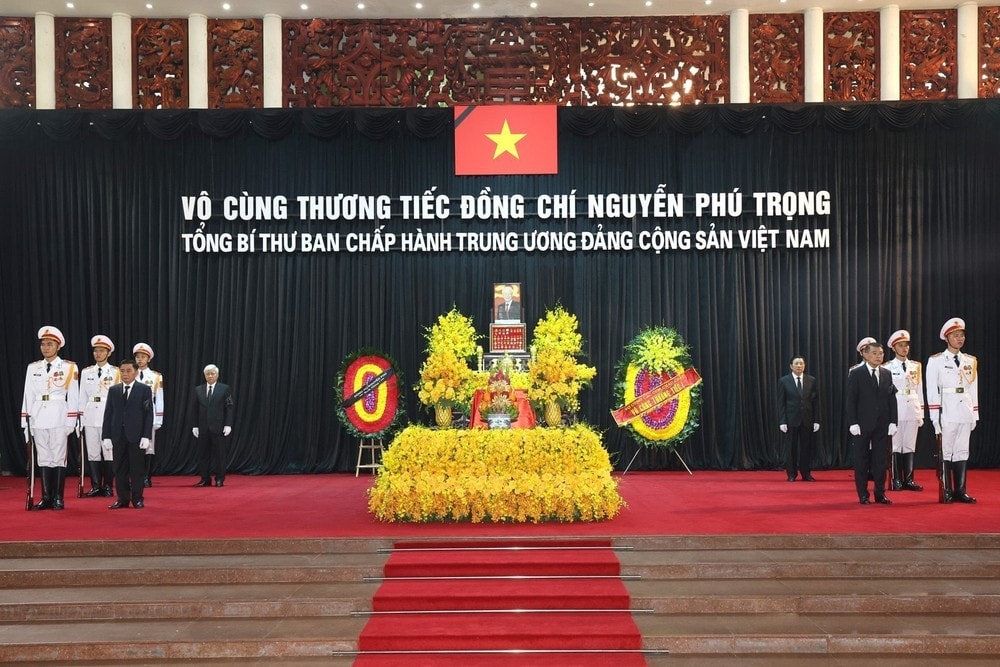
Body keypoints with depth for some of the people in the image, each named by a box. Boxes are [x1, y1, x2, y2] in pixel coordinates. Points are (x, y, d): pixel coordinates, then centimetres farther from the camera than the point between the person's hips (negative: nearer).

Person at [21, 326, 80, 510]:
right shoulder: (33, 368, 10)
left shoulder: (69, 368, 0)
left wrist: (71, 422, -6)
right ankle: (46, 497, 10)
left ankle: (58, 498, 5)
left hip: (59, 419, -3)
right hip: (39, 418, 3)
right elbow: (28, 396, 10)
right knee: (43, 458, 6)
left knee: (59, 458, -1)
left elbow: (73, 397, -1)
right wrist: (25, 421, 7)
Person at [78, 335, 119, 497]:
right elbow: (83, 397, 13)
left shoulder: (116, 372, 2)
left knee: (109, 451, -2)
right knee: (92, 452, 3)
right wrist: (81, 419, 8)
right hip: (90, 416, 3)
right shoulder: (86, 372, 12)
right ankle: (96, 486, 10)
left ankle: (108, 486, 7)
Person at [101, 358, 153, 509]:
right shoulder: (113, 390, 10)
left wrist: (146, 436, -11)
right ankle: (122, 499, 12)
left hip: (136, 435, -3)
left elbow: (148, 414, -3)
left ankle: (137, 499, 11)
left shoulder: (144, 390, 1)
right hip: (118, 435, 3)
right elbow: (108, 414, 8)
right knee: (120, 469, 6)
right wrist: (106, 436, 1)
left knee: (136, 469, 2)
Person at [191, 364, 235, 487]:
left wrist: (228, 425, -9)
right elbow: (194, 409, 8)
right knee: (204, 453, 5)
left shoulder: (225, 389, 1)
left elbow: (229, 408, -2)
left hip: (219, 427, -3)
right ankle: (205, 479, 11)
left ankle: (219, 479, 8)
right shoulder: (198, 390, 9)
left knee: (220, 454, 1)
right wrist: (195, 426, 2)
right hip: (203, 428, 3)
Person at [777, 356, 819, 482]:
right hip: (791, 419, -1)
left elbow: (815, 401, 5)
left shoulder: (811, 380, 5)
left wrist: (816, 420, -1)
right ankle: (792, 474, 13)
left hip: (807, 419, 1)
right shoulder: (784, 381, 0)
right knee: (792, 448, 4)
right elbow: (781, 403, -1)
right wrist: (782, 421, -8)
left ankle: (806, 473, 13)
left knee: (806, 447, 4)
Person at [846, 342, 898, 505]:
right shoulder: (856, 374, -3)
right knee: (861, 460, 3)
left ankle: (880, 493, 13)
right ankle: (863, 495, 9)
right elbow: (851, 400, -5)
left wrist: (892, 422, 1)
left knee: (881, 459, 5)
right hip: (863, 424, -3)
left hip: (882, 424, 4)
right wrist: (853, 423, -12)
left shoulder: (887, 374, 10)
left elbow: (892, 399, 8)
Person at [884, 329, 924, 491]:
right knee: (896, 446, -1)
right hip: (895, 409, -3)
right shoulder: (888, 368, 0)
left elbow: (919, 391, 12)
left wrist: (921, 414, 9)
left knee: (910, 446, 4)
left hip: (912, 409, 3)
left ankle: (909, 480, 9)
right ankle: (897, 481, 5)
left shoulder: (916, 366, 11)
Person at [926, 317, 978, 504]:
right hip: (946, 413, -4)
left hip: (965, 413, 4)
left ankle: (960, 491, 11)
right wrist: (935, 417, -9)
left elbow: (974, 390, 14)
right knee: (946, 452, 0)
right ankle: (947, 492, 6)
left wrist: (975, 415, 11)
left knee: (962, 452, 6)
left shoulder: (971, 361, 12)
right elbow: (932, 391, -5)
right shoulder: (936, 361, -2)